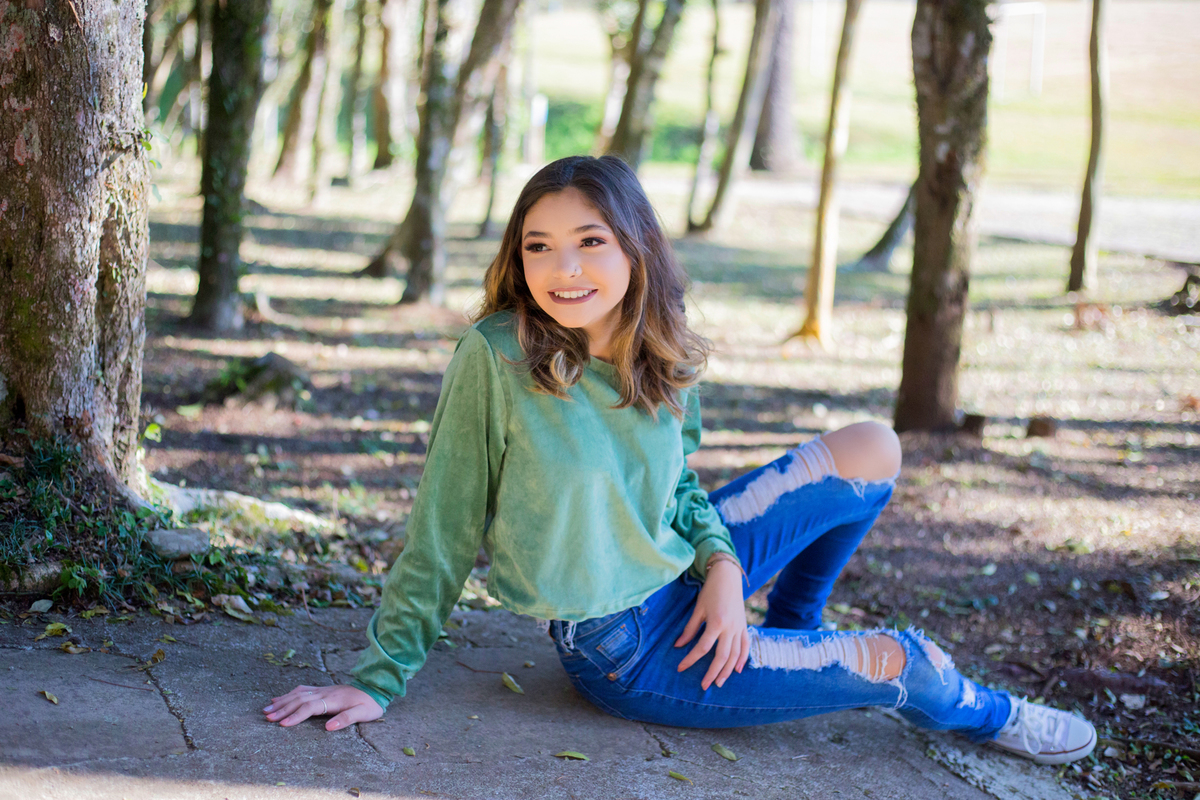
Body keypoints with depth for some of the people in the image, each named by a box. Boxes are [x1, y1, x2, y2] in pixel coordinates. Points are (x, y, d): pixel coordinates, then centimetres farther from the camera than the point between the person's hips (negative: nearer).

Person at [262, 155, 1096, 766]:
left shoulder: (663, 361, -6)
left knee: (873, 450, 7)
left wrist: (721, 560, -9)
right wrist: (380, 679, -17)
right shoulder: (496, 356, -25)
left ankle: (792, 627, 30)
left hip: (683, 574, 6)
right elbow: (445, 530, -18)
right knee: (903, 663, -4)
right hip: (625, 650, -6)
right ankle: (988, 715, 34)